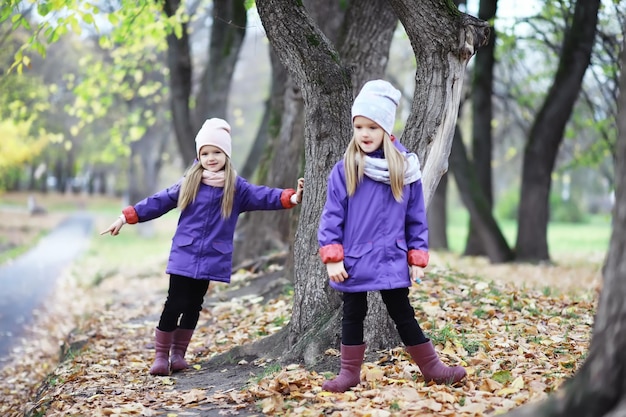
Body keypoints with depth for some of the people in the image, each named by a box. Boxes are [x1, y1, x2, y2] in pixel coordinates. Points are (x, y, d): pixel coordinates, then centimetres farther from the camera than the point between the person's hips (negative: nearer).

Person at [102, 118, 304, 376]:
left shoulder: (236, 187, 2)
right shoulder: (189, 183, 4)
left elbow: (263, 196, -8)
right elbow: (159, 202, 6)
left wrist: (290, 198, -25)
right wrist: (126, 217, 3)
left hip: (212, 260, 1)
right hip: (184, 257, -1)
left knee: (193, 306, 10)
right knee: (175, 305, -4)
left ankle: (178, 353, 24)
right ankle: (161, 355, 8)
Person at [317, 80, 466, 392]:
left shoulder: (405, 168, -3)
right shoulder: (343, 170, -7)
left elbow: (416, 218, 3)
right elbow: (332, 216, -6)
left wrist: (417, 258, 2)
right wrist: (332, 257, -11)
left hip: (392, 262, 1)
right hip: (353, 262, 0)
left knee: (403, 314, 10)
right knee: (352, 316, 12)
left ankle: (432, 368, 23)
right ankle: (350, 373, 24)